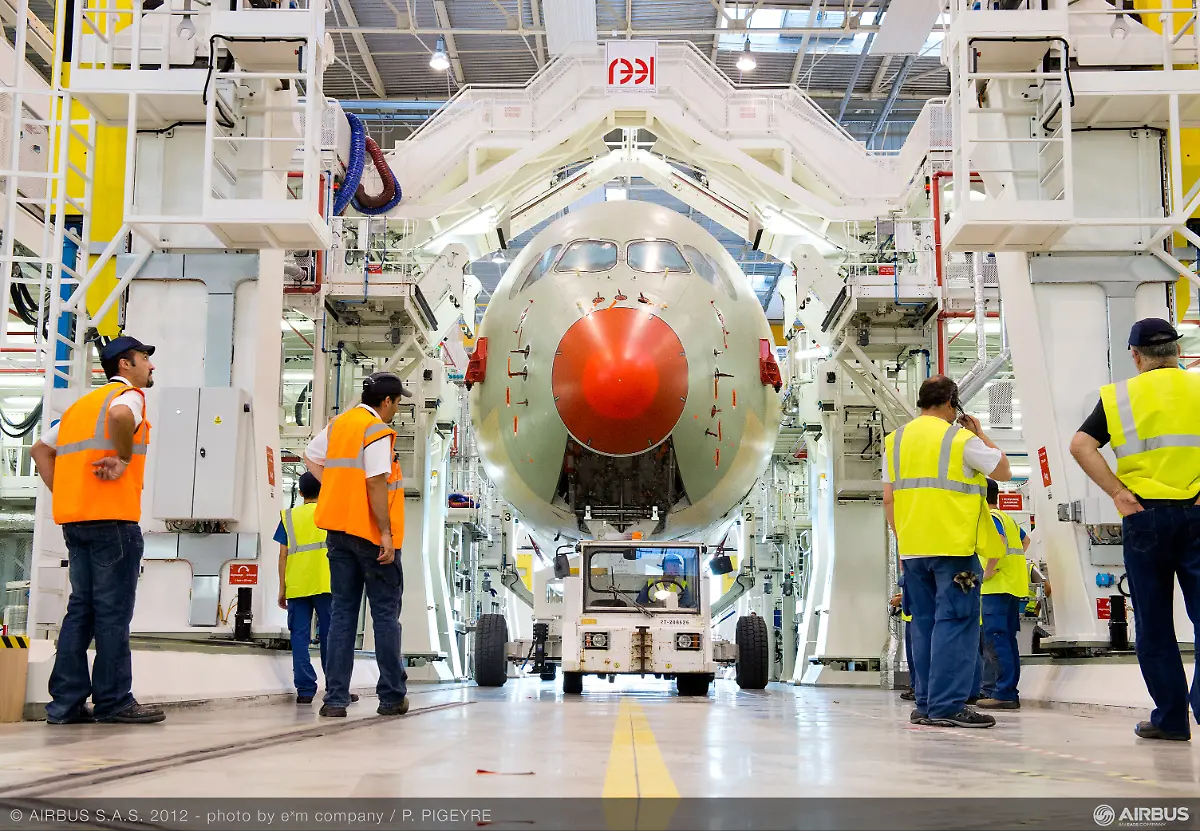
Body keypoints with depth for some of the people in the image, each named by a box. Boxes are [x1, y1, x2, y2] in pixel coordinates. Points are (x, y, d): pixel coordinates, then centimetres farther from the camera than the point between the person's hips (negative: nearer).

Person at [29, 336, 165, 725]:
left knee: (81, 608, 9)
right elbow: (119, 416, -28)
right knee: (113, 612, -4)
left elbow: (41, 449, 23)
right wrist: (124, 458, -16)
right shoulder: (128, 394, -3)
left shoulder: (83, 403, 24)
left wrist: (62, 494, 14)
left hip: (75, 518, 8)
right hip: (112, 518, -8)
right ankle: (113, 701, 0)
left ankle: (66, 702, 9)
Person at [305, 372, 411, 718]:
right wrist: (386, 534, -18)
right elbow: (376, 484, -20)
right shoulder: (377, 431, -13)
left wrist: (334, 485, 14)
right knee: (385, 615, 4)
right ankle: (392, 697, 10)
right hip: (371, 533, -7)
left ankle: (335, 699, 5)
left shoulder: (337, 424, 11)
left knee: (342, 613, 8)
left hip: (338, 531, 7)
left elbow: (310, 456, 24)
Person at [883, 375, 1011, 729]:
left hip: (912, 550, 6)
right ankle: (948, 706, -9)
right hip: (954, 547, -6)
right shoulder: (961, 439, -6)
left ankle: (926, 705, 12)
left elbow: (888, 498, 9)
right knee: (955, 623, -5)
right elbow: (1004, 471, 5)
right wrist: (981, 436, 16)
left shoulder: (895, 441, 10)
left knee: (924, 624, 10)